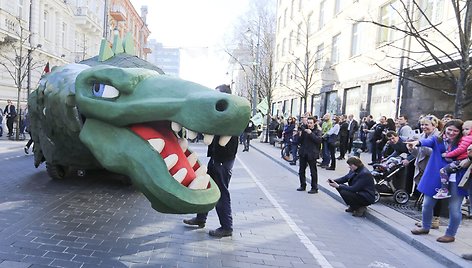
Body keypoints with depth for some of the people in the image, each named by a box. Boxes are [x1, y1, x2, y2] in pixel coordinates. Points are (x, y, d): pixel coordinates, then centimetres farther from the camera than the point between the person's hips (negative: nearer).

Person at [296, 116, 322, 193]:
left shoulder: (317, 131, -2)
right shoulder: (304, 130, 9)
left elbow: (319, 140, -19)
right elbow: (299, 141, 9)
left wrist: (311, 134, -23)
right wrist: (300, 135, -9)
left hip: (312, 154, -5)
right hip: (303, 153, 5)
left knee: (313, 172, 0)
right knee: (301, 170, 10)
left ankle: (314, 188, 10)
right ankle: (303, 185, 25)